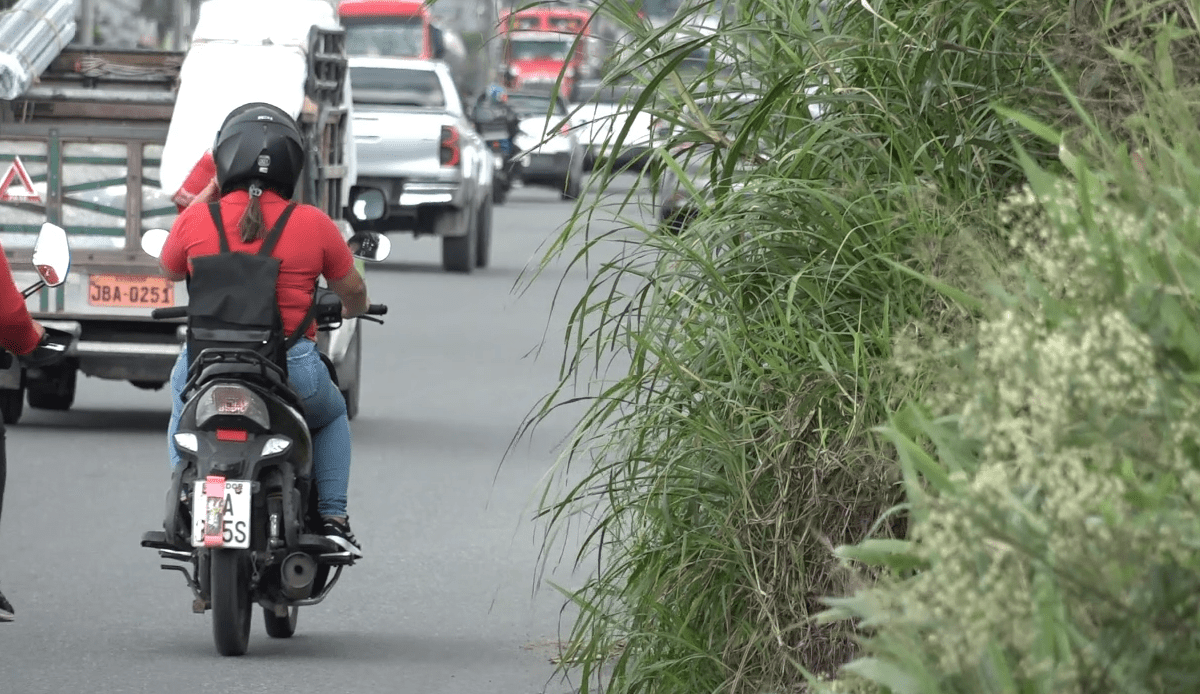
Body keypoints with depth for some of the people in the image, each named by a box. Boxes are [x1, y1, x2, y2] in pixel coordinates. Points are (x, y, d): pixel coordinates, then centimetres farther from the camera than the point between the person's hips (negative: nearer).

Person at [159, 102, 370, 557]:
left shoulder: (195, 220, -6)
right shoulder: (314, 225, -6)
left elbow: (168, 271, 15)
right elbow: (352, 290, 8)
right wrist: (354, 311, 33)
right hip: (292, 369, -1)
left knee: (183, 418, 35)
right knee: (331, 417, 31)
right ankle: (333, 519, 18)